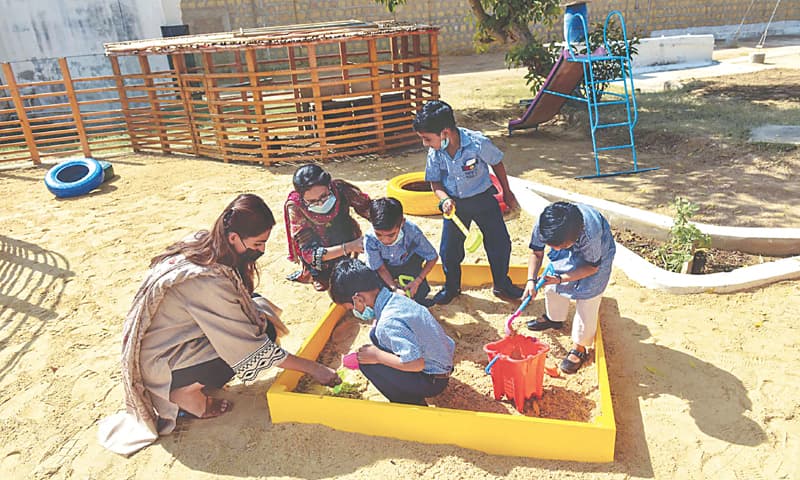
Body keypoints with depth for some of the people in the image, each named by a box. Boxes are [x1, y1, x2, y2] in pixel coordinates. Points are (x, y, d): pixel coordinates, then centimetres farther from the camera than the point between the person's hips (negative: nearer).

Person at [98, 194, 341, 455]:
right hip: (158, 365, -8)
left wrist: (260, 312, -8)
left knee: (258, 311, -3)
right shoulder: (208, 281, -33)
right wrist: (312, 368, -18)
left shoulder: (202, 243, -10)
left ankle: (192, 385, 4)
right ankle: (184, 393, -2)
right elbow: (251, 347, -26)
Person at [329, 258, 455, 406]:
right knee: (376, 334, 7)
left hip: (433, 381, -9)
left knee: (367, 363, -14)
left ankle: (411, 404, 3)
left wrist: (377, 356, -21)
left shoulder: (388, 323, -30)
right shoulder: (396, 297, -4)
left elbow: (416, 363, -32)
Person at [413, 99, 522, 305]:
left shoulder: (478, 143, -25)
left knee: (499, 243, 5)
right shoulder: (435, 152, -15)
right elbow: (435, 181, -1)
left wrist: (507, 193, 4)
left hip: (483, 198, -2)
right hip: (455, 203, 2)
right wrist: (444, 199, -23)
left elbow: (497, 163, -7)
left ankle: (502, 284, 29)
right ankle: (451, 287, 29)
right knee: (449, 250, 4)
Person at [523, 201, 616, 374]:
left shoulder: (590, 233, -44)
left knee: (586, 298, -7)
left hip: (597, 253, -5)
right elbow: (536, 253, -14)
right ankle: (554, 318, 41)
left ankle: (580, 348, 9)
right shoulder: (543, 225, -33)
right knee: (553, 283, 11)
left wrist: (560, 279, -32)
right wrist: (531, 280, -28)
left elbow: (592, 267, -24)